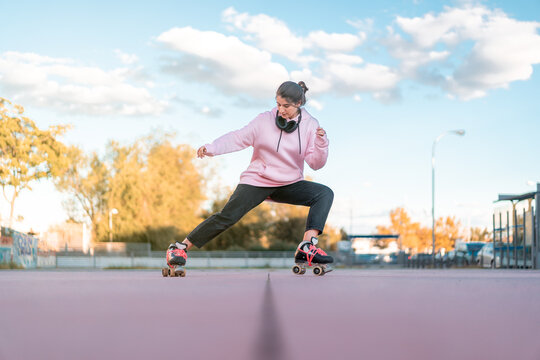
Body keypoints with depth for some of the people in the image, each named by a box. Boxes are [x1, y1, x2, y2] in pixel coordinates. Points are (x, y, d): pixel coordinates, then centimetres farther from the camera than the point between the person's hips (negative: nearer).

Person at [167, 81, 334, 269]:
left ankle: (307, 247, -31)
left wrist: (321, 143, -25)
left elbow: (315, 163, -6)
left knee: (325, 194, -20)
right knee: (227, 216, -18)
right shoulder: (265, 121, -7)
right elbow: (238, 138, -6)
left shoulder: (310, 125, -4)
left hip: (289, 185, 2)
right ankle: (181, 247, -5)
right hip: (257, 181, -2)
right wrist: (211, 148, -20)